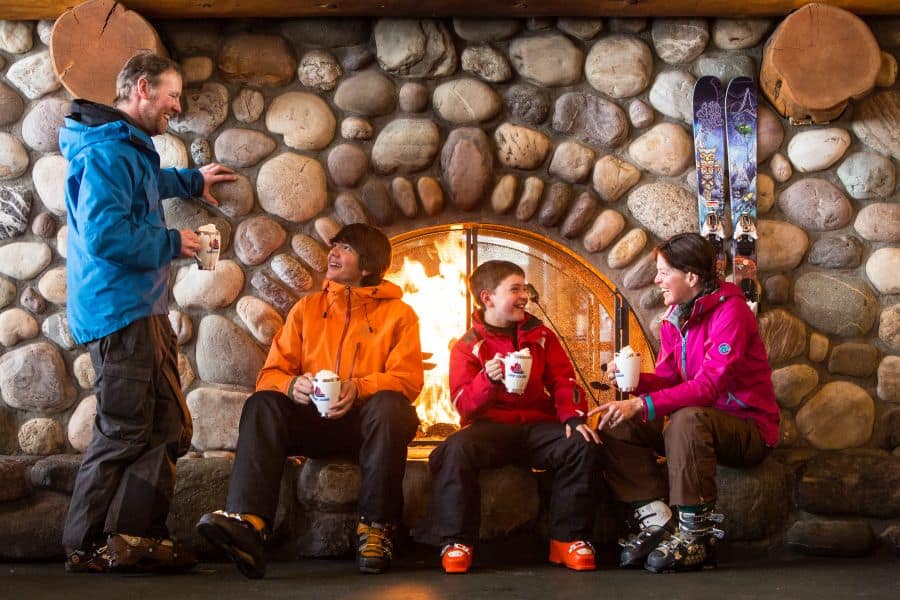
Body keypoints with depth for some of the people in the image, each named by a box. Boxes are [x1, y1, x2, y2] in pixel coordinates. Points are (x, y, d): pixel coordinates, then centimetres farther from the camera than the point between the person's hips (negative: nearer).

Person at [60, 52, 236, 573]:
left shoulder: (130, 148, 18)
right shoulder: (106, 152, -14)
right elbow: (105, 233, -25)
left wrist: (192, 182, 43)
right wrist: (171, 244, -14)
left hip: (144, 309, 10)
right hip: (121, 310, -10)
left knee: (167, 429, 10)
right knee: (124, 432, -5)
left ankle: (137, 538, 15)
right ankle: (88, 547, 5)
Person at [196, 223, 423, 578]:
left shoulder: (398, 313, 6)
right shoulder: (307, 309, 14)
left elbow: (408, 379, -5)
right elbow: (271, 374, 6)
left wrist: (357, 388, -25)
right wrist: (292, 385, -19)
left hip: (366, 422, -2)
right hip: (314, 422, 2)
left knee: (389, 405, -35)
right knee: (262, 404, -26)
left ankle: (376, 528, -25)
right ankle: (248, 524, -46)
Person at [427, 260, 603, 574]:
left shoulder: (541, 336, 14)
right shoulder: (467, 346, 4)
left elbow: (563, 382, 7)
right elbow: (464, 406, -5)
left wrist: (573, 417, -13)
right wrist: (488, 379, -25)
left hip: (538, 426, 3)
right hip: (490, 427, -2)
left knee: (583, 445, -25)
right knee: (455, 449, -34)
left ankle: (568, 538, -11)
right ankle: (456, 542, -19)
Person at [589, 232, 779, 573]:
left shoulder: (730, 311, -18)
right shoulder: (674, 319, 7)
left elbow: (709, 385, -29)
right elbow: (667, 379, 6)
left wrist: (643, 405, -35)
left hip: (748, 428, -8)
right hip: (703, 420, 8)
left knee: (688, 419, -39)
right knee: (615, 426, -9)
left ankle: (696, 536, -28)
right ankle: (657, 520, -14)